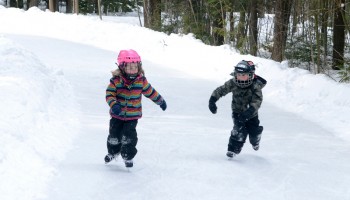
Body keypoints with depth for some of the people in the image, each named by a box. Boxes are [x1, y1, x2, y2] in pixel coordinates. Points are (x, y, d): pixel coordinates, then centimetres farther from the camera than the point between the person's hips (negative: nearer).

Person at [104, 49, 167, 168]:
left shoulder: (141, 80, -8)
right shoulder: (116, 80, -14)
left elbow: (150, 91, 7)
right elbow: (109, 94, -14)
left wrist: (160, 101, 19)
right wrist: (114, 104, -33)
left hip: (133, 115, 0)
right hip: (117, 114, 0)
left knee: (129, 136, -8)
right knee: (114, 134, 9)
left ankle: (128, 157, 10)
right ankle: (113, 152, 37)